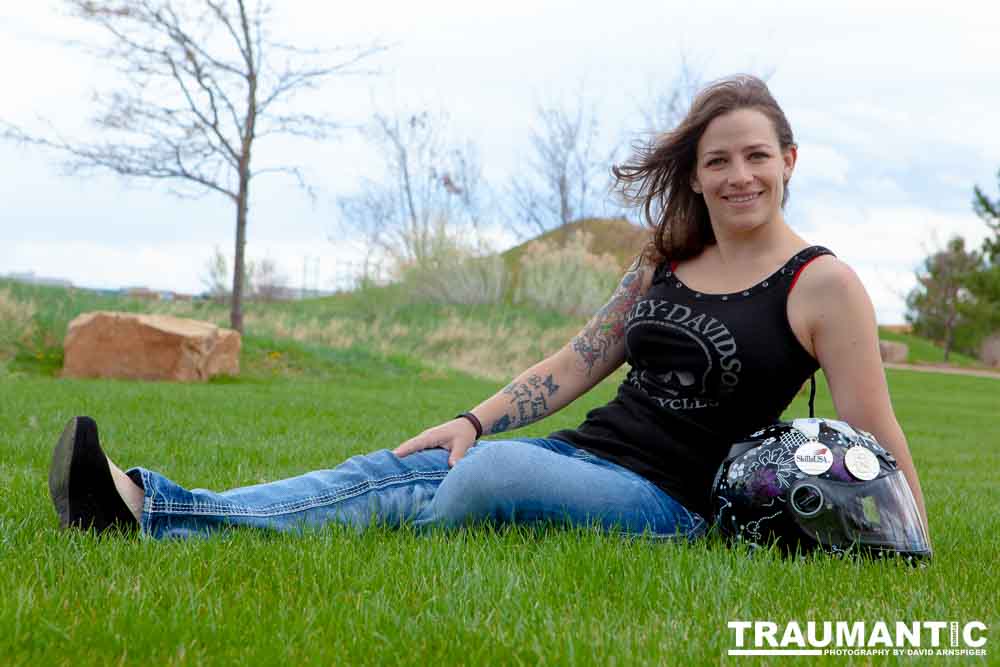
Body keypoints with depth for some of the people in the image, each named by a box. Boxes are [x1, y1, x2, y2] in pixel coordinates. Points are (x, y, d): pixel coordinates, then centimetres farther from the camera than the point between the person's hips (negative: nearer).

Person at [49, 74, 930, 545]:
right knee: (400, 470, -17)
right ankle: (144, 505, -29)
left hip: (668, 503, -6)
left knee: (495, 469, -33)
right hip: (586, 457, 6)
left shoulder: (823, 285, -3)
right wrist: (474, 419, 5)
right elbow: (575, 365, 16)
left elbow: (873, 441, -4)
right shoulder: (666, 262, 15)